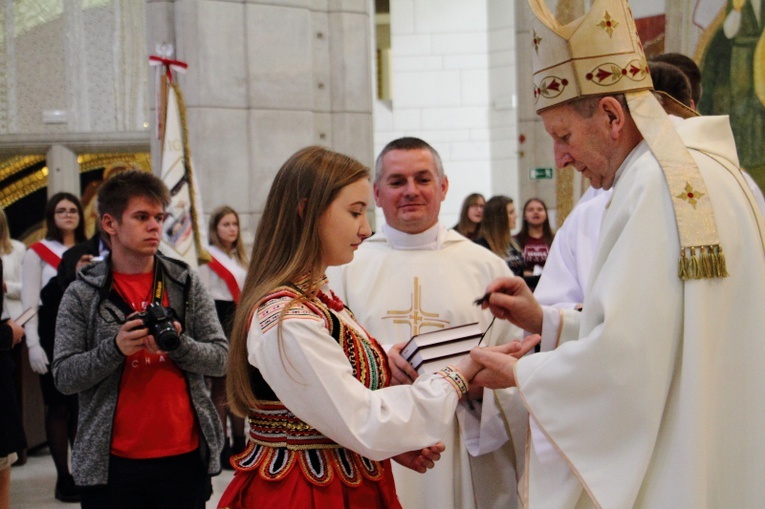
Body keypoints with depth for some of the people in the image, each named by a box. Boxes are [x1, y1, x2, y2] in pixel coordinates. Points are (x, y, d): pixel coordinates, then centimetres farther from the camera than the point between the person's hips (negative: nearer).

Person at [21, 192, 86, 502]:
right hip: (54, 339, -4)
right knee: (59, 408, 0)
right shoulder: (37, 253, 0)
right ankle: (63, 478, 6)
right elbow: (29, 302, -5)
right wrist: (33, 346, -13)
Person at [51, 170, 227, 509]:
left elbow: (220, 358, 1)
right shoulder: (83, 293, 0)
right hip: (112, 463, -1)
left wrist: (178, 345, -17)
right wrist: (115, 348, -20)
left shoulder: (186, 283, 5)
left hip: (185, 455, 2)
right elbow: (64, 377, -4)